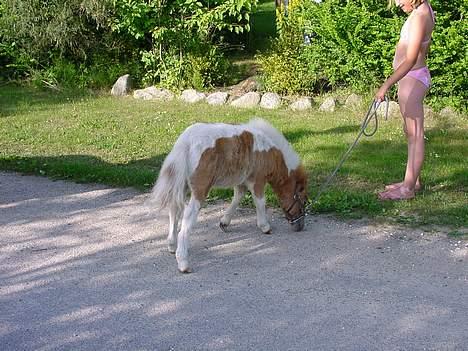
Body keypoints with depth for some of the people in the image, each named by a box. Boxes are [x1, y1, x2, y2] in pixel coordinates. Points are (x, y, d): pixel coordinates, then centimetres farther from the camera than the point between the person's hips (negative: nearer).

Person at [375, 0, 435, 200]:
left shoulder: (419, 17, -21)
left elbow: (411, 59, -28)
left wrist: (386, 85, -31)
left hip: (412, 79, -11)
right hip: (412, 78, 11)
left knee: (415, 135, -5)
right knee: (410, 132, 17)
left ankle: (408, 188, 0)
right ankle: (412, 181, 27)